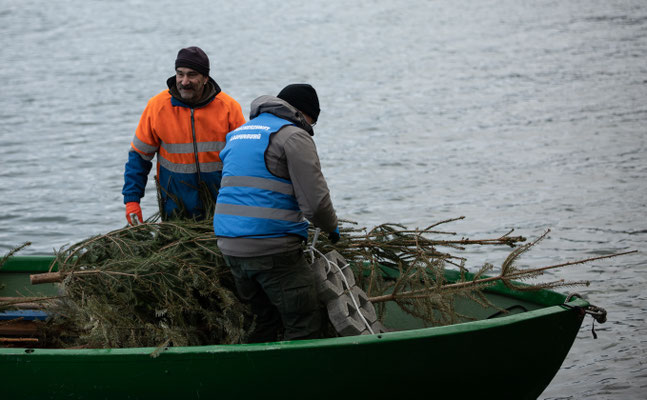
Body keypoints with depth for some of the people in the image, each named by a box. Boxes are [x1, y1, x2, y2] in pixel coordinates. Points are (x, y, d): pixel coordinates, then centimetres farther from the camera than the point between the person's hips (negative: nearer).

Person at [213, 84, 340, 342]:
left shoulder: (239, 132, 21)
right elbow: (315, 201, -10)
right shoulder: (293, 136, -5)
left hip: (229, 244, 8)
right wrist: (332, 227, 9)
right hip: (271, 249, -8)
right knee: (304, 324, -2)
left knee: (265, 320, 19)